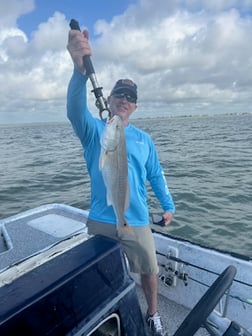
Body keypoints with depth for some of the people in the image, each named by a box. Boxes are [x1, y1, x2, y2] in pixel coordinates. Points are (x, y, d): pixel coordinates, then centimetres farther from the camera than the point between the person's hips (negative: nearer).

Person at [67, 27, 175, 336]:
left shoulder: (143, 139, 5)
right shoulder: (94, 130, -4)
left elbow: (156, 175, 11)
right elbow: (75, 109, -26)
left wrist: (168, 205, 8)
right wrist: (80, 69, -43)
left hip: (137, 221, 2)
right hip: (100, 221, -1)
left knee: (149, 271, 16)